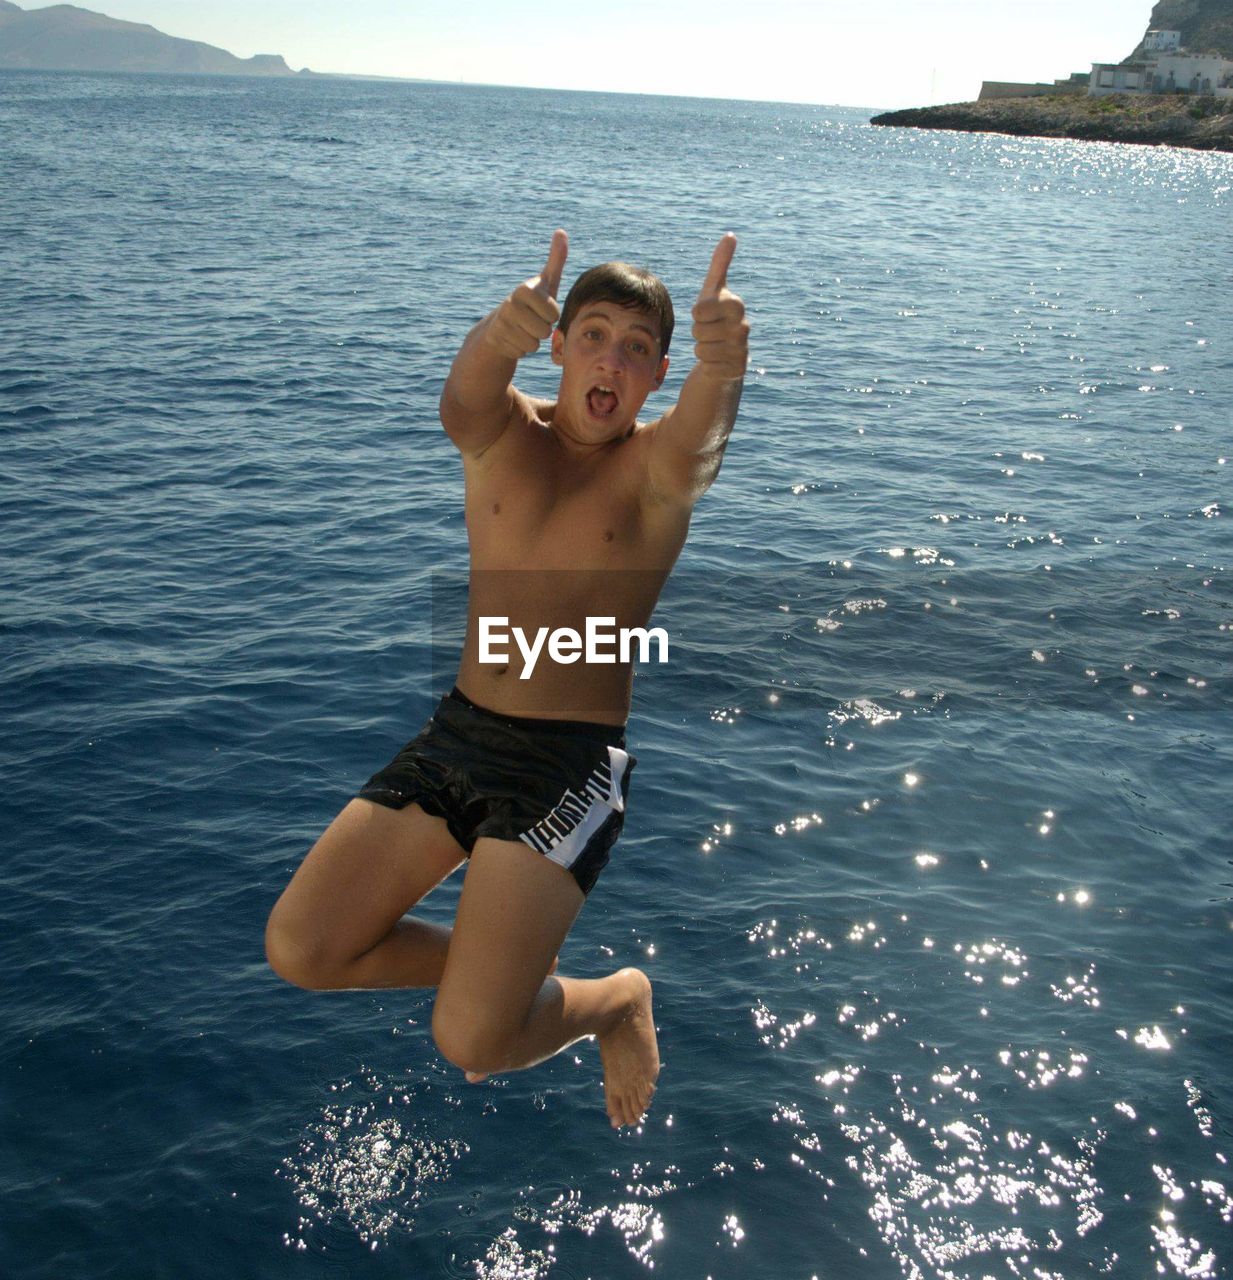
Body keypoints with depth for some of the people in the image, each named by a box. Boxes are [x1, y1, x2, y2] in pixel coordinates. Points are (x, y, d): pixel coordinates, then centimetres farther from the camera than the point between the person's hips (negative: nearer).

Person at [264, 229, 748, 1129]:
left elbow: (692, 446, -30)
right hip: (457, 733, 5)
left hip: (574, 760, -4)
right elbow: (465, 404, -23)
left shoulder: (655, 468, -5)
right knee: (299, 951, -1)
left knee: (470, 1040, -14)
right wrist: (502, 335, -47)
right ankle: (505, 962, 22)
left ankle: (621, 998, 19)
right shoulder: (505, 434, 2)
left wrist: (722, 364, -54)